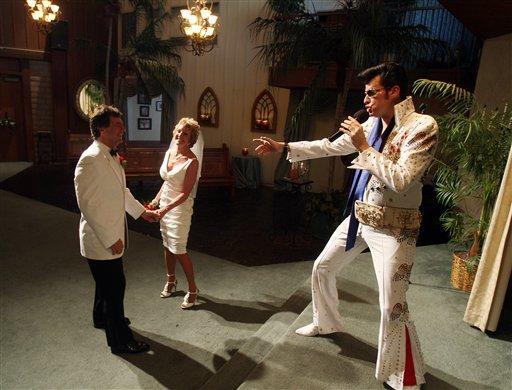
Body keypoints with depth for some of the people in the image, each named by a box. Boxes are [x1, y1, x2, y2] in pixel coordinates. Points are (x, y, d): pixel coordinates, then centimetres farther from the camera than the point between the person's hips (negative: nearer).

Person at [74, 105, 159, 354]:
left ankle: (102, 317, 49)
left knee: (107, 282, 26)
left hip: (112, 235, 9)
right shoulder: (90, 160, -23)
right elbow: (87, 204, -25)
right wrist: (111, 239, -22)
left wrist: (142, 212, 18)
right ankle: (120, 340, 19)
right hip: (101, 240, -9)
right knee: (115, 286, 2)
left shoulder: (112, 157, 7)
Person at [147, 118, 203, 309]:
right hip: (164, 205, 7)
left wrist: (166, 209, -26)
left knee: (179, 250, -1)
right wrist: (156, 200, 9)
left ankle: (192, 289, 16)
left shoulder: (192, 161, -18)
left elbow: (185, 193, -19)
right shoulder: (169, 153, 3)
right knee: (167, 245, 17)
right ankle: (171, 281, 38)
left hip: (180, 208, -7)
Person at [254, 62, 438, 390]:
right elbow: (328, 147, 11)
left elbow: (400, 180, -27)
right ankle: (326, 322, 44)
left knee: (393, 307, -4)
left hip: (393, 228, -7)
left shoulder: (422, 127, -16)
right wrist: (283, 147, 10)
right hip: (358, 219, 8)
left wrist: (364, 147, -19)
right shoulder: (371, 126, 5)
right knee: (322, 268, 18)